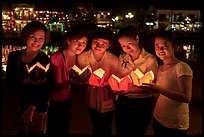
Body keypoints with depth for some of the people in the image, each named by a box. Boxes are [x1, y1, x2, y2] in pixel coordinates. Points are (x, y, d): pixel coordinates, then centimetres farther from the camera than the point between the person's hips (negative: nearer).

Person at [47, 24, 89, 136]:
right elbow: (57, 86, -25)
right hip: (53, 102, -6)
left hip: (67, 101, 6)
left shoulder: (77, 57, -4)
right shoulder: (56, 57, -24)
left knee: (65, 130, 20)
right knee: (53, 131, 8)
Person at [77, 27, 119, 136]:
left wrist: (104, 83, -30)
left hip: (107, 102, -2)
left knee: (106, 130, 16)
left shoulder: (113, 60, -24)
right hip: (92, 99, 3)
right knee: (96, 129, 25)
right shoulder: (83, 57, -15)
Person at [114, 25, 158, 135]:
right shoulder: (122, 58, 3)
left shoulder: (150, 59, -13)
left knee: (137, 132, 11)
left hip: (141, 104, -4)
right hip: (122, 102, 5)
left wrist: (131, 88, -27)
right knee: (120, 132, 17)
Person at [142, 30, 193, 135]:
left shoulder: (182, 67, -13)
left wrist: (160, 90, -30)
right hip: (157, 119, 7)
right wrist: (148, 88, -1)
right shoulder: (160, 68, 9)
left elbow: (186, 98, -23)